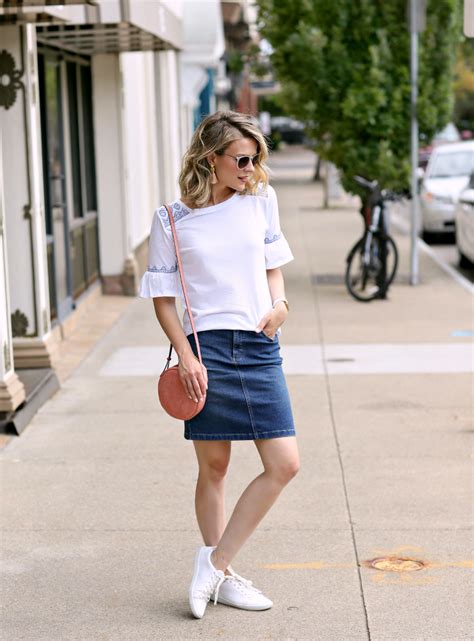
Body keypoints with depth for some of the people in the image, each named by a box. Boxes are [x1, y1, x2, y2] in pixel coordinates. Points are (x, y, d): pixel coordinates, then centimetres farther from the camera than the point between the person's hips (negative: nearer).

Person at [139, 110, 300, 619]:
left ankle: (215, 565, 7)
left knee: (284, 464, -3)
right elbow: (162, 296, 1)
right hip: (207, 349, -4)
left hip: (260, 346, 4)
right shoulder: (171, 220, -1)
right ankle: (223, 577, 19)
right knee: (213, 469, 3)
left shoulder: (260, 200, 8)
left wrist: (279, 303, -1)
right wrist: (185, 356, -10)